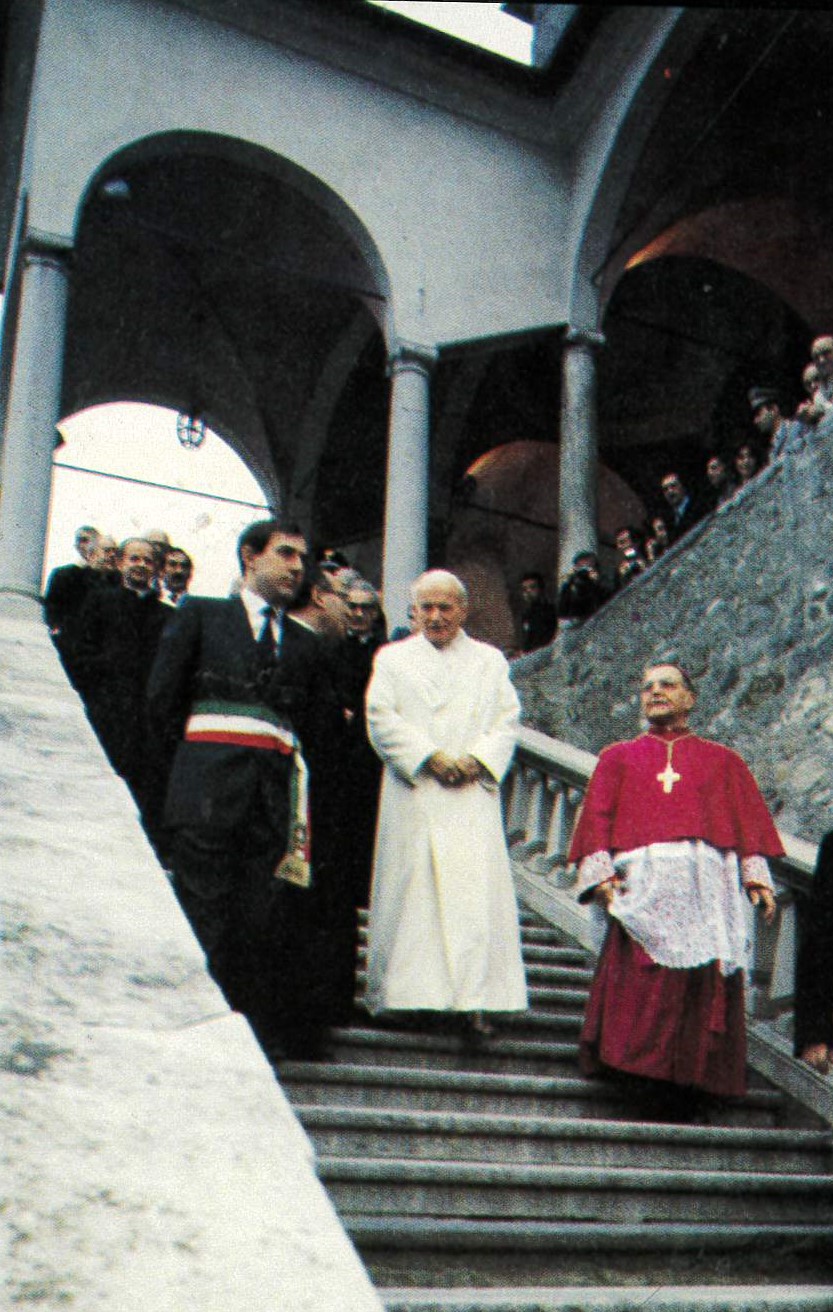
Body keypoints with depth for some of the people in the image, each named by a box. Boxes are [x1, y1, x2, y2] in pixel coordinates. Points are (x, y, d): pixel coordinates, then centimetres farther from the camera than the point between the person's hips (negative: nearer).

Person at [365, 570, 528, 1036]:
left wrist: (477, 760, -10)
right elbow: (382, 719, 0)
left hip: (473, 795, 1)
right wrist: (432, 758, -11)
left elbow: (507, 721, 7)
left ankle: (475, 997, -6)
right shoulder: (393, 658, 11)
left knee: (476, 889, -7)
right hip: (413, 793, 0)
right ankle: (406, 991, 4)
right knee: (412, 887, -3)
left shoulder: (491, 661, 15)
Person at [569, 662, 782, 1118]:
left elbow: (748, 821, 14)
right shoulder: (618, 758, 21)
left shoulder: (722, 761, 22)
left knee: (705, 985, -7)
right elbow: (597, 815, 10)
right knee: (640, 975, -16)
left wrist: (756, 876, 0)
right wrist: (599, 872, -5)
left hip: (706, 884, 1)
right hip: (643, 883, 0)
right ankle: (654, 1070, -10)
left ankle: (685, 1079, -2)